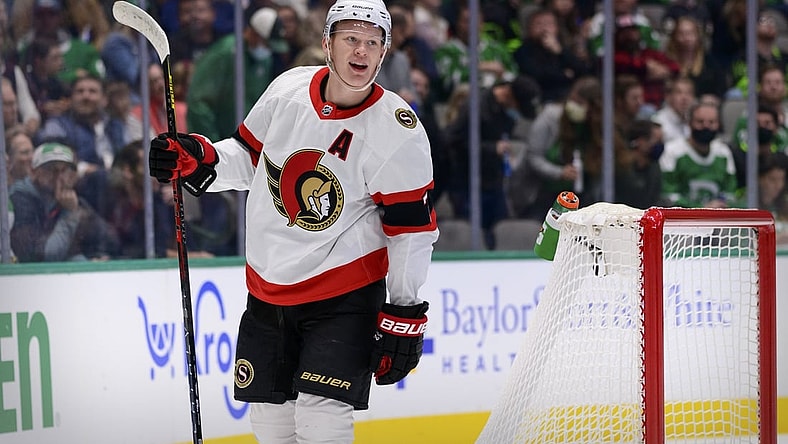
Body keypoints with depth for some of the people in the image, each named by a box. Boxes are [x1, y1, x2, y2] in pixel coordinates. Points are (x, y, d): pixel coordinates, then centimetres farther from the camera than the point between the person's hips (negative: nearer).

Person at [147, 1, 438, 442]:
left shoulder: (399, 132, -15)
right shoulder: (289, 89, -4)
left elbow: (412, 229, -11)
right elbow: (249, 157, 12)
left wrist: (405, 316, -10)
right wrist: (198, 160, -6)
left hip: (343, 293, -5)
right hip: (268, 286, 5)